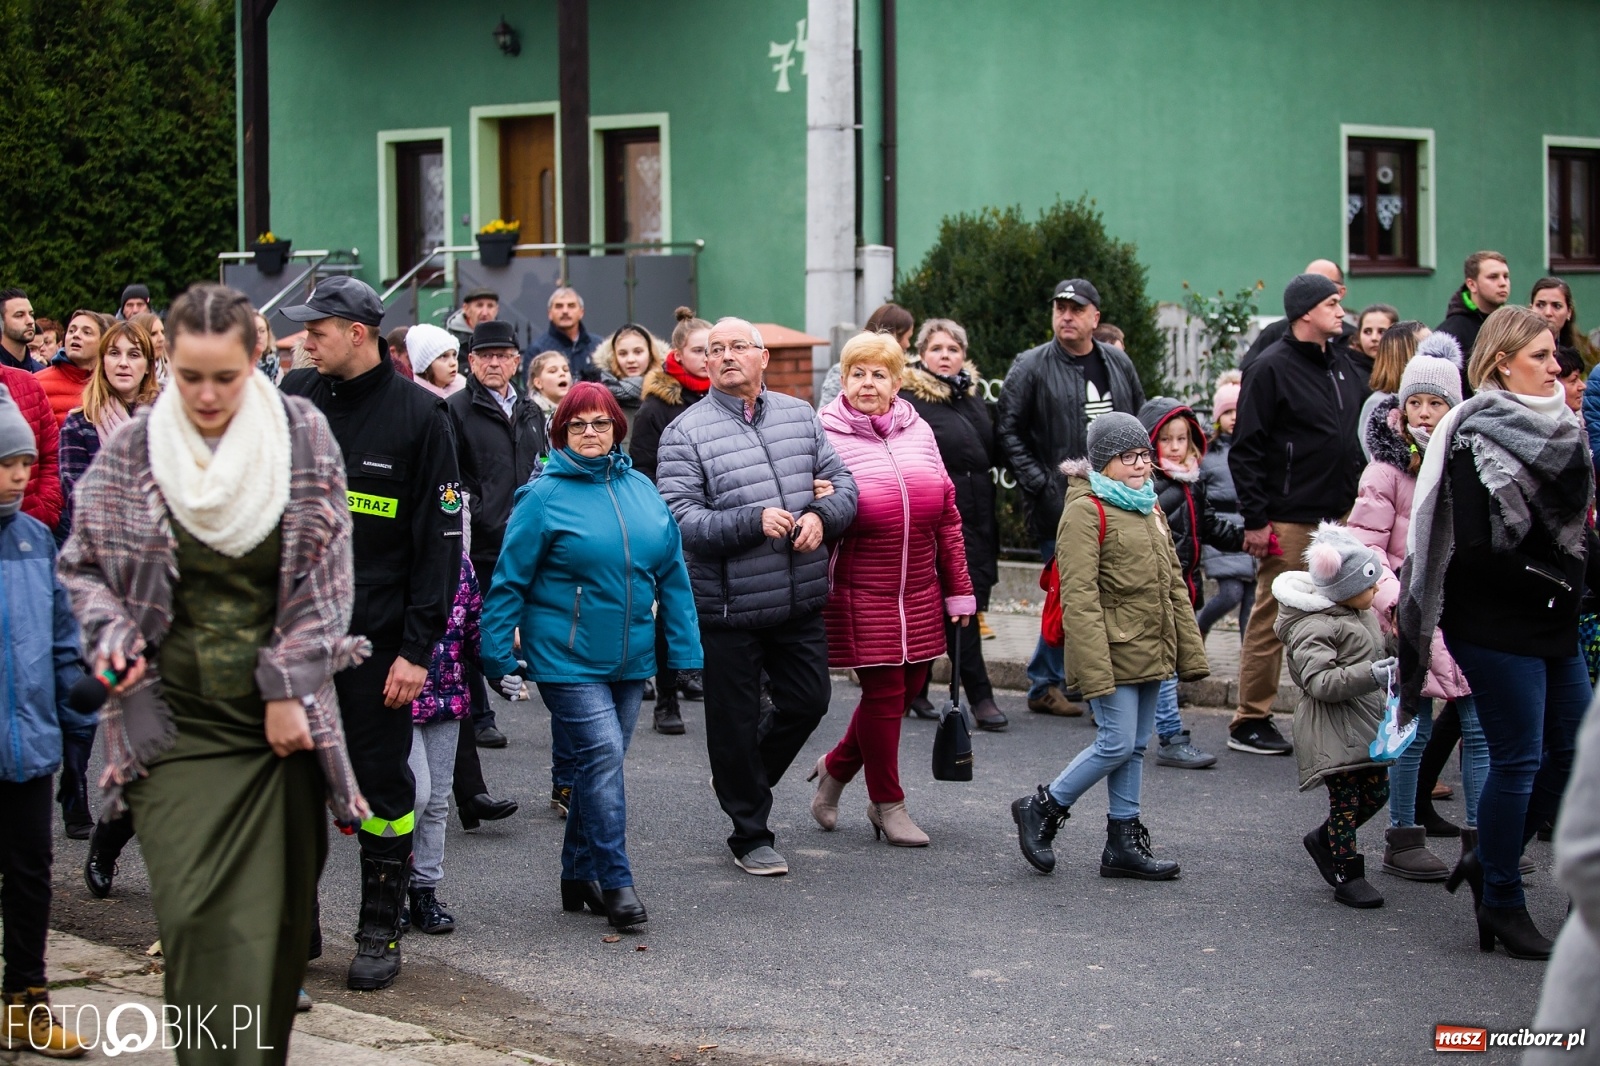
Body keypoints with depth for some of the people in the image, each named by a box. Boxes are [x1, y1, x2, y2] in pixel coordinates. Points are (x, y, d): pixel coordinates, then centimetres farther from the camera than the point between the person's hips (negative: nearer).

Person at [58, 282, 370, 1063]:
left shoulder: (300, 436, 0)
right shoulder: (131, 452, 0)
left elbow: (326, 577, 2)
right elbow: (80, 565, 11)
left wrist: (291, 689, -3)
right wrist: (112, 636, -8)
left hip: (281, 717, 1)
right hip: (176, 722, -1)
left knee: (277, 913, 4)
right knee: (198, 915, -11)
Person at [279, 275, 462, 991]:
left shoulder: (418, 414, -7)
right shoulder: (294, 397, 5)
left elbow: (441, 541, -8)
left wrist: (417, 647, -13)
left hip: (376, 635, -4)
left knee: (382, 778, 4)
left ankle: (380, 931, 15)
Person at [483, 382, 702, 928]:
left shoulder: (641, 490, 8)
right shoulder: (543, 496, -6)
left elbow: (672, 574, 11)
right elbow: (509, 581, -4)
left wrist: (685, 652, 8)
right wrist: (499, 657, -7)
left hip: (630, 659, 5)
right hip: (566, 659, -5)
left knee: (602, 763, 11)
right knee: (602, 756, -14)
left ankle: (579, 874, 24)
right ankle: (615, 883, -8)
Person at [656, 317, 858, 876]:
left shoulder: (799, 415, 8)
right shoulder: (686, 432, -7)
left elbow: (842, 481, 10)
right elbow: (679, 518, -16)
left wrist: (821, 515, -12)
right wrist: (753, 521, -25)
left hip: (800, 603, 4)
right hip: (727, 607, -4)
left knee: (808, 702, 13)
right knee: (735, 722, 5)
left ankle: (747, 779, 38)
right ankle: (750, 835, 21)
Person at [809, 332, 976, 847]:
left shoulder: (918, 431, 8)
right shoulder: (826, 436, -6)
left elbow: (947, 514, 12)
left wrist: (958, 589, 11)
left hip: (918, 593, 5)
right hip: (860, 595, -5)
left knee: (909, 685, 11)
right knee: (884, 692, -1)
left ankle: (836, 767, 33)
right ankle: (888, 805, 16)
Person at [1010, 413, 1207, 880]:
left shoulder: (1148, 508, 15)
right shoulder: (1087, 509, -12)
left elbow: (1173, 584, 19)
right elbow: (1079, 596, -17)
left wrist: (1190, 652, 15)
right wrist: (1095, 670, -23)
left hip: (1149, 653, 8)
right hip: (1113, 653, -8)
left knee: (1135, 746, 11)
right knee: (1116, 744, -9)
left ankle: (1124, 842, 18)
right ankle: (1041, 809, 7)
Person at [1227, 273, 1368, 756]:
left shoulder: (1342, 364, 14)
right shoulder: (1271, 368, -9)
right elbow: (1245, 449, -11)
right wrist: (1255, 519, -14)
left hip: (1337, 516, 7)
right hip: (1288, 520, -7)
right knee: (1272, 620, -3)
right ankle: (1250, 722, 4)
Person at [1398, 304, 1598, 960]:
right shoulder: (1476, 438, -13)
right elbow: (1477, 551, -19)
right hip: (1497, 628, -8)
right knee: (1519, 759, -3)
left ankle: (1490, 864, 26)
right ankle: (1501, 902, 11)